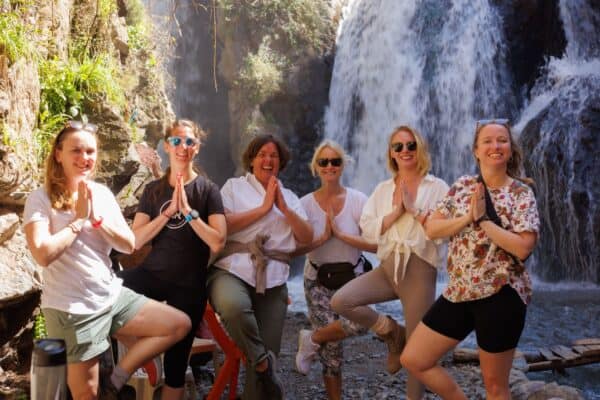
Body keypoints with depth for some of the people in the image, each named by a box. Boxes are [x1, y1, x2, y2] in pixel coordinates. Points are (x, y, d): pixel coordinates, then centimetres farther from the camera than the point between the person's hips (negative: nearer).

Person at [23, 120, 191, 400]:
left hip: (113, 296, 5)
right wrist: (79, 219, -16)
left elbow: (129, 245, 0)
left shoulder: (102, 194, 4)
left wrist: (97, 218, -13)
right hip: (72, 308, -5)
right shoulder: (41, 199, -11)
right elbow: (43, 254, -24)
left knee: (180, 324, -2)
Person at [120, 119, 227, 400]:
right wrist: (169, 211, -15)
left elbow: (218, 242, -14)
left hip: (189, 283, -2)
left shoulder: (208, 189, -4)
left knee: (176, 358, 6)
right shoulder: (153, 190, 5)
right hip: (152, 274, 3)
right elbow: (135, 241, -5)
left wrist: (188, 211, -21)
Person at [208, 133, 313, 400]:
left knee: (269, 349, -4)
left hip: (273, 278, 3)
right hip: (233, 269, -3)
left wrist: (283, 207, 0)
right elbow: (222, 225, -5)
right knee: (234, 307, -37)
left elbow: (307, 238, 11)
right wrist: (264, 207, -3)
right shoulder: (234, 186, 12)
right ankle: (261, 361, -13)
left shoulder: (289, 198, 22)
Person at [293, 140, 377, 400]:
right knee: (332, 348, -2)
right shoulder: (306, 203, -4)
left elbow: (376, 244, -14)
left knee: (360, 323, -27)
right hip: (318, 280, 0)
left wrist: (341, 234, -20)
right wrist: (323, 237, -17)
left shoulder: (358, 200, -6)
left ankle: (312, 340, 2)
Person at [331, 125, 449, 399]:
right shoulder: (383, 189, 10)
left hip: (419, 269, -3)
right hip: (388, 266, 4)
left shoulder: (437, 187, -1)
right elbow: (368, 231, 2)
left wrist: (413, 208, -14)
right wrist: (396, 212, -10)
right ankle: (392, 334, 9)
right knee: (340, 301, -17)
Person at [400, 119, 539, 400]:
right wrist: (468, 218, -13)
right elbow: (431, 229, 1)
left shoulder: (521, 193, -6)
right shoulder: (462, 186, 7)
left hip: (501, 294, -5)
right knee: (413, 360, 5)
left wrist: (483, 219, -17)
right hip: (459, 291, 5)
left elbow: (523, 248, -17)